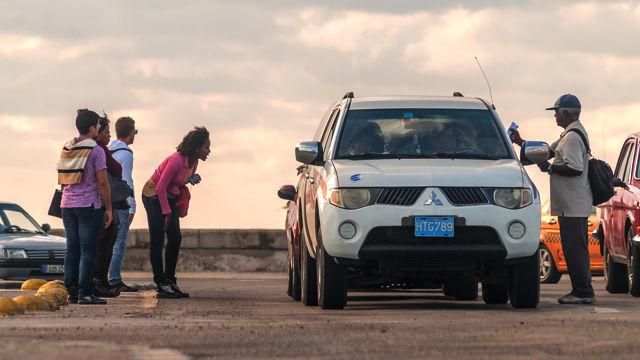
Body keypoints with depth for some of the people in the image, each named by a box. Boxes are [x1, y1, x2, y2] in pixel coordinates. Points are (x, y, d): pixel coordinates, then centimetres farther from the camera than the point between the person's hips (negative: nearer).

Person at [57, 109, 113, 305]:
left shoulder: (66, 149, 11)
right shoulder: (95, 150, -9)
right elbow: (102, 182, -11)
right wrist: (108, 208, -5)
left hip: (67, 205, 6)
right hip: (89, 205, -6)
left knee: (72, 249, 9)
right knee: (87, 250, -5)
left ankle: (71, 292, 8)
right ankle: (85, 293, -8)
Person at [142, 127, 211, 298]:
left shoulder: (193, 162, 0)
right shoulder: (177, 160, -27)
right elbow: (161, 187, -23)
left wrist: (192, 180, -5)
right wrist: (166, 212, -17)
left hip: (170, 197, 9)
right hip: (154, 196, -9)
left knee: (175, 239, 4)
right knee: (157, 241, -7)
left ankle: (170, 282, 11)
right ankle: (162, 285, -7)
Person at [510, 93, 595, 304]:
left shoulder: (573, 137, -16)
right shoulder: (569, 135, 19)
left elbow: (575, 169, -25)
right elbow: (548, 151, 27)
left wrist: (550, 168, -13)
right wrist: (521, 142, 23)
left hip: (573, 206, -11)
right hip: (573, 205, 11)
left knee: (575, 249, -9)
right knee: (576, 249, 13)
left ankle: (583, 292, -8)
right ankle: (581, 291, 17)